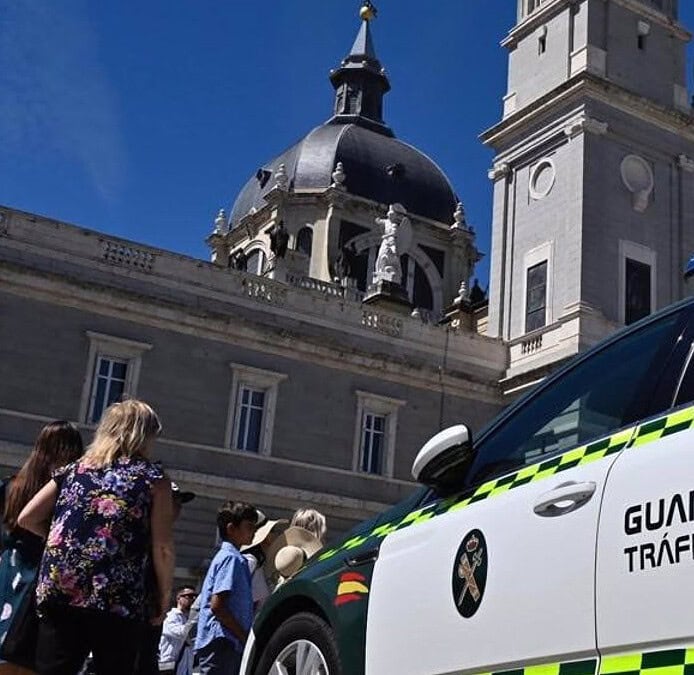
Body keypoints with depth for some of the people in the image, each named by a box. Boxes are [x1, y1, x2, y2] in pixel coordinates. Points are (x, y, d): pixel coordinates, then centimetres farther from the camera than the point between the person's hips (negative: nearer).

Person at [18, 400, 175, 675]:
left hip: (57, 592, 4)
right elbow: (162, 548, -2)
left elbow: (27, 518, 15)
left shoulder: (73, 470, 15)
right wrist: (164, 595, 9)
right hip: (118, 601, -3)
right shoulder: (152, 477, 4)